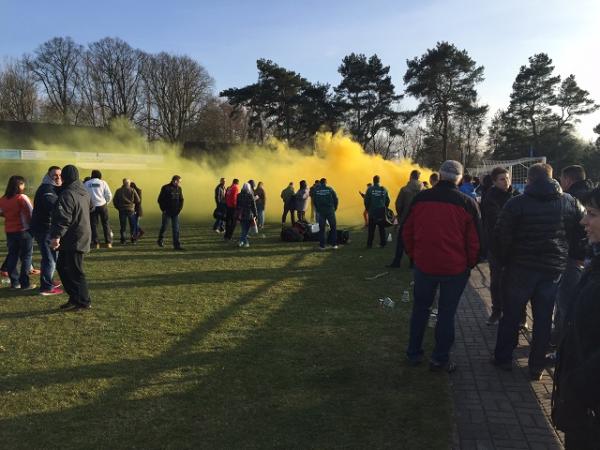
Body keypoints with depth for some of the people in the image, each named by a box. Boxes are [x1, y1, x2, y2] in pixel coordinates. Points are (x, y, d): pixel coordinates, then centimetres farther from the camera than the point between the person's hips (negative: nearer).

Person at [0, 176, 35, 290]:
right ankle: (25, 283, 1)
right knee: (26, 256, 2)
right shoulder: (22, 197, -14)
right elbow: (30, 213, -15)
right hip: (23, 230, -5)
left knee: (12, 256, 12)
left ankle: (14, 282, 15)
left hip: (9, 231, 6)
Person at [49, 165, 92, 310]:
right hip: (82, 237, 10)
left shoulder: (67, 194, -18)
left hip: (73, 240, -10)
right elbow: (91, 206, 28)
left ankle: (84, 302, 6)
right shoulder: (84, 192, 11)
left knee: (75, 271, -2)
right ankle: (74, 298, 21)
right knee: (62, 267, 17)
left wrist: (57, 236, -30)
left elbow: (63, 218, -26)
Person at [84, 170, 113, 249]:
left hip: (92, 207, 1)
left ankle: (96, 243, 2)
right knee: (106, 224, 7)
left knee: (94, 225, 5)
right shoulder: (102, 182, 0)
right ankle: (108, 242, 6)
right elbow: (109, 195, -4)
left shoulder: (86, 184, 3)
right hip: (102, 205, 0)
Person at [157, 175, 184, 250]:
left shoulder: (179, 189, 6)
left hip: (175, 213, 4)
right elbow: (160, 200, -8)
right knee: (164, 227, 8)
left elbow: (181, 200, 14)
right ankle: (160, 240, 32)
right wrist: (163, 209, -10)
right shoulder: (165, 188, -10)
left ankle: (177, 245, 1)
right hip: (167, 212, -4)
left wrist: (179, 209, 1)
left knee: (176, 229, 0)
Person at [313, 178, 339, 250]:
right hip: (330, 211, -1)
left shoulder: (316, 190, 1)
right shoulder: (330, 189, -4)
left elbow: (314, 201, 4)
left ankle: (322, 245, 7)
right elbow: (335, 199, -5)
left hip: (321, 211, 2)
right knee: (333, 227, 10)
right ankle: (334, 244, 9)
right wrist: (334, 208, 8)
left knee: (321, 228, 8)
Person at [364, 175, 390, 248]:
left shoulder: (370, 189, -9)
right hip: (382, 212, 2)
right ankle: (382, 243, 10)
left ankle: (369, 244, 5)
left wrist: (367, 208, 7)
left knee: (371, 229, 5)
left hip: (372, 212, -2)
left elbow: (366, 201, -8)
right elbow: (387, 200, 3)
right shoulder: (384, 189, 0)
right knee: (382, 228, 9)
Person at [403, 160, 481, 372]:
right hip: (455, 268, -2)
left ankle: (413, 353, 26)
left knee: (420, 308, 18)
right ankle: (440, 359, 18)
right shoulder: (467, 203, -9)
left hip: (424, 264, 2)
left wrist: (414, 254, 15)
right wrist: (470, 264, 9)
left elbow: (407, 232, 4)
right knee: (447, 312, 10)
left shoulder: (420, 198, -3)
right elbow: (475, 240, -5)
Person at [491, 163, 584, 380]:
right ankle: (537, 366, 19)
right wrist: (565, 256, 11)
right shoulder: (570, 203, 0)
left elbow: (501, 237, -13)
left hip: (521, 267, -2)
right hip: (554, 269, 3)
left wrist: (505, 260, 2)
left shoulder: (516, 203, -11)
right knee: (543, 318, 11)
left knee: (511, 315, 11)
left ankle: (503, 358, 21)